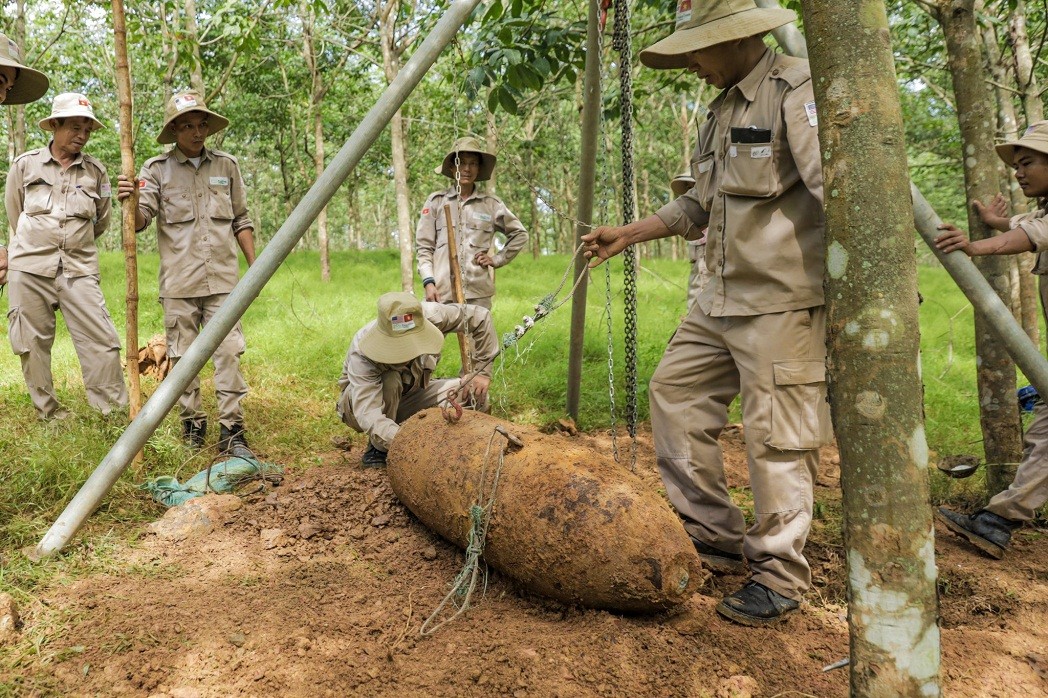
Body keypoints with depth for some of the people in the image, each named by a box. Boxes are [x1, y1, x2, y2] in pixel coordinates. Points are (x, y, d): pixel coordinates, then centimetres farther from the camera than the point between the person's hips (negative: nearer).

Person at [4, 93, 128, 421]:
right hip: (30, 269, 0)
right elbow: (14, 214, 17)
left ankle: (115, 413, -2)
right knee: (34, 343, 4)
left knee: (101, 341, -8)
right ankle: (48, 412, 17)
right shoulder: (25, 164, 5)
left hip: (79, 270, 0)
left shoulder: (96, 171, 6)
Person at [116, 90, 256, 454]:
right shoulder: (157, 169, 4)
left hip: (223, 279, 1)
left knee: (229, 352, -4)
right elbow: (141, 220, -3)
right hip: (179, 284, -1)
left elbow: (241, 221, 16)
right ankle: (192, 424, 18)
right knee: (183, 356, 5)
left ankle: (231, 429, 1)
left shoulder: (226, 165, 11)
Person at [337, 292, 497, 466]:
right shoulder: (362, 354, -39)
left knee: (476, 395, -17)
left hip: (408, 395, 4)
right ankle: (378, 448, -15)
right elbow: (368, 416, -49)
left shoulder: (429, 315, -30)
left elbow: (480, 317, -17)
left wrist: (483, 372, -21)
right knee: (390, 379, -39)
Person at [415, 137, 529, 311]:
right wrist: (428, 282, -5)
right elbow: (424, 247, 6)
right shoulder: (436, 201, 7)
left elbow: (520, 234, 21)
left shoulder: (491, 204, 9)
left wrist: (497, 259, 10)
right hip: (441, 292, -1)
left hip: (478, 292, 1)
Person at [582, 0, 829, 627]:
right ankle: (715, 538, 22)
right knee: (675, 390, 11)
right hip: (721, 299, 10)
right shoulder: (722, 110, 18)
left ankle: (781, 578, 11)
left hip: (783, 299, -10)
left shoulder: (797, 91, -10)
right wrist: (628, 235, 22)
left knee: (777, 436, -5)